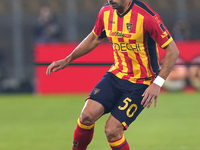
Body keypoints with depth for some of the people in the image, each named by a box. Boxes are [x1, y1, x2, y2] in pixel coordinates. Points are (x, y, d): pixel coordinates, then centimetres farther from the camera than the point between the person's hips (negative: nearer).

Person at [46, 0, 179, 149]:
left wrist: (157, 84, -26)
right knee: (88, 115, -15)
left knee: (112, 130, -15)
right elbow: (94, 38, 20)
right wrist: (67, 60, 17)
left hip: (140, 84, -5)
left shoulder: (146, 16, -21)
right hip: (115, 75, 5)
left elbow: (172, 50, -19)